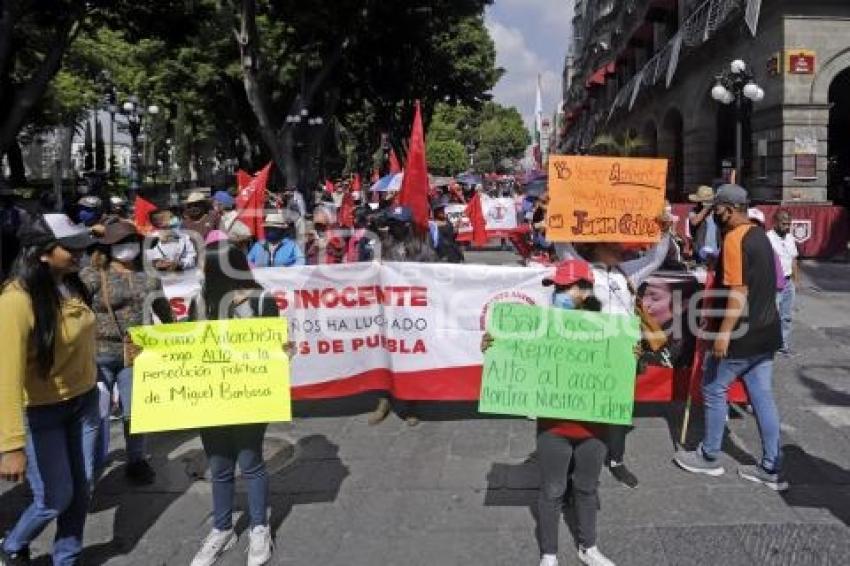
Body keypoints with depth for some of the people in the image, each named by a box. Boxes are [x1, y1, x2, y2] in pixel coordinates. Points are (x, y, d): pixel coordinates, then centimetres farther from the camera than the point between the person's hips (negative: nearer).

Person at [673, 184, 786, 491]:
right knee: (762, 396, 11)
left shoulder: (734, 239, -17)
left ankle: (709, 458, 19)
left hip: (741, 335, -8)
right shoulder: (759, 235, 12)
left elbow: (739, 291, -23)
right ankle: (771, 469, 15)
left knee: (714, 391, 7)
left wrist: (724, 332, -23)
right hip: (765, 331, 9)